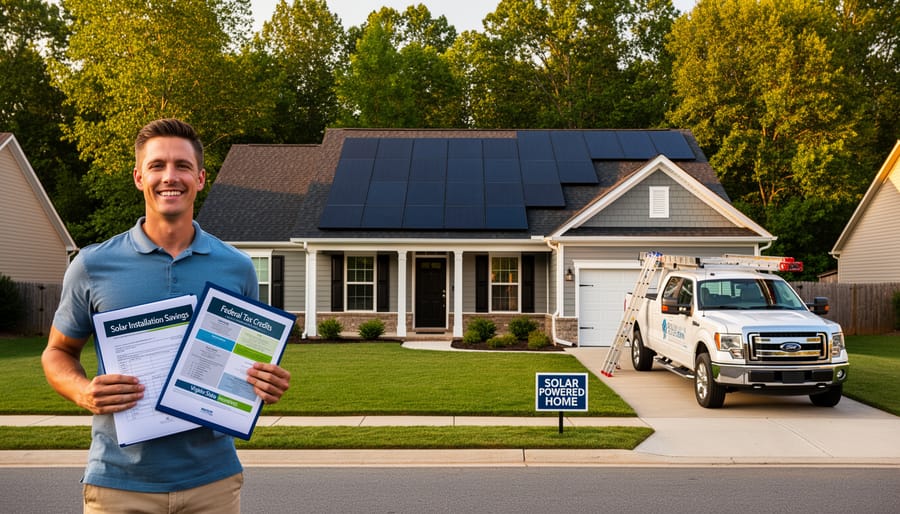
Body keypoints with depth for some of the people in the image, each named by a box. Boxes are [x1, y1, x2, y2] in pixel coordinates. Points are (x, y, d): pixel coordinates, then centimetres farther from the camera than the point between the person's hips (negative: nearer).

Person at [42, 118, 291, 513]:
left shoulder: (237, 268, 2)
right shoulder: (92, 265, -2)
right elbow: (58, 353, 8)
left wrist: (268, 384, -10)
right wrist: (83, 393, -12)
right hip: (120, 481, -1)